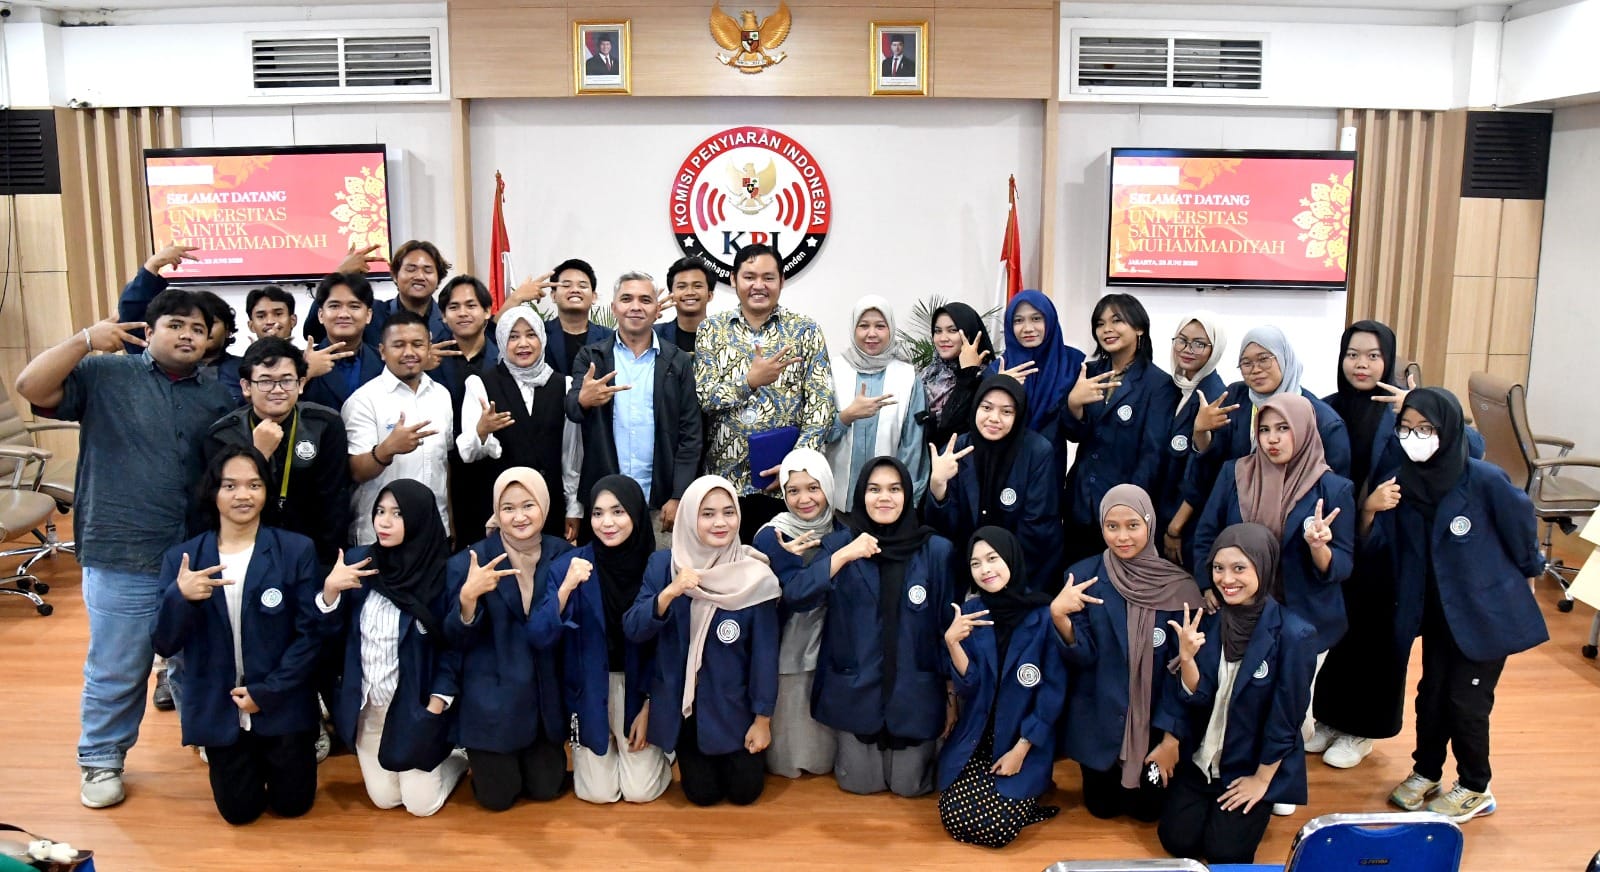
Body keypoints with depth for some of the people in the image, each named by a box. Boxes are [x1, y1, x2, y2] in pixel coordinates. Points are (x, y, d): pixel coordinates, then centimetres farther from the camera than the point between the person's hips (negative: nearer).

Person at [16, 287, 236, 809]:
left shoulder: (218, 393, 9)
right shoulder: (104, 374, -1)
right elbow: (31, 387, -14)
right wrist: (84, 341, -19)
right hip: (122, 556, -3)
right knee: (116, 670, 8)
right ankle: (101, 760, 27)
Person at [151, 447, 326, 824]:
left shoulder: (296, 551, -9)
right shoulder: (181, 558, -3)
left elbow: (311, 633, -9)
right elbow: (164, 645, -6)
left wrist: (266, 692, -15)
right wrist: (179, 596, -25)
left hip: (282, 704, -1)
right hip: (219, 708, 1)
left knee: (292, 803, 7)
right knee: (240, 809, 9)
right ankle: (244, 760, 40)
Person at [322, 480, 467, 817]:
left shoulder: (441, 574, -16)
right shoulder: (358, 561, -6)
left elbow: (452, 646, -11)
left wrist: (436, 706, -15)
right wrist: (330, 590, -20)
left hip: (417, 705, -4)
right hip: (367, 703, 4)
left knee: (420, 805, 5)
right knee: (384, 799, 13)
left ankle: (455, 757, 32)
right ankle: (427, 764, 41)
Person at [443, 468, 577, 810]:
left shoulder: (561, 554, -6)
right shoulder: (470, 561, -14)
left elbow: (545, 633, -7)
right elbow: (458, 640, -13)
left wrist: (568, 585, -24)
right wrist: (468, 596, -32)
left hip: (544, 692, 3)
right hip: (492, 696, -2)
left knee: (546, 788, 10)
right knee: (498, 796, 5)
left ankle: (534, 752, 42)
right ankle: (482, 757, 37)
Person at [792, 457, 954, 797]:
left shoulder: (936, 550, -7)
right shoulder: (840, 543, -5)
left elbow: (949, 626, 0)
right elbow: (795, 598, -17)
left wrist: (952, 695, 2)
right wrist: (844, 556, -27)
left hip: (915, 691, 0)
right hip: (854, 689, 1)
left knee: (909, 785, 10)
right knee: (859, 784, 10)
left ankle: (920, 752, 41)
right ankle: (854, 753, 42)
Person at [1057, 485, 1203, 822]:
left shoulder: (1176, 585, -12)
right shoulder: (1083, 576, -10)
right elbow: (1082, 657, -13)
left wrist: (1171, 738, -10)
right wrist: (1059, 615, -32)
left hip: (1154, 719, -1)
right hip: (1098, 717, 1)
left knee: (1146, 807, 7)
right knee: (1102, 806, 11)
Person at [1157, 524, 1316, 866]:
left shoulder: (1293, 634, -20)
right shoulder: (1206, 619, -7)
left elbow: (1286, 719, -14)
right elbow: (1194, 698, -10)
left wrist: (1261, 780, -8)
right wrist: (1187, 658, -28)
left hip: (1256, 765, -3)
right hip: (1200, 760, 4)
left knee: (1224, 852, -9)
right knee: (1176, 841, -5)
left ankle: (1255, 806, 21)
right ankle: (1209, 804, 25)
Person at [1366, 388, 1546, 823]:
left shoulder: (1484, 480, -23)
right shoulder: (1402, 482, -9)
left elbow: (1521, 529, -8)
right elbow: (1372, 543, -4)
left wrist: (1526, 578, 7)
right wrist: (1370, 510, -25)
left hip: (1487, 612, -4)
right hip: (1436, 611, 4)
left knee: (1466, 700, 2)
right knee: (1431, 694, 12)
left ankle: (1474, 789, 22)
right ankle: (1425, 772, 31)